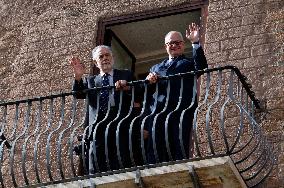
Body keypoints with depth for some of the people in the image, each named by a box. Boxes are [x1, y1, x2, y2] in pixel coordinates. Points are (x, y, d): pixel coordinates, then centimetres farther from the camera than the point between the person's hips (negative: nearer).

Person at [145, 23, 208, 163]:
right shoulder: (156, 68, 32)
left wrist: (195, 42, -8)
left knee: (179, 155, -12)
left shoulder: (189, 63, 20)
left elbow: (202, 68, -4)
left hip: (180, 115, -3)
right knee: (154, 158, -7)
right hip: (156, 117, 3)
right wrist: (148, 82, 1)